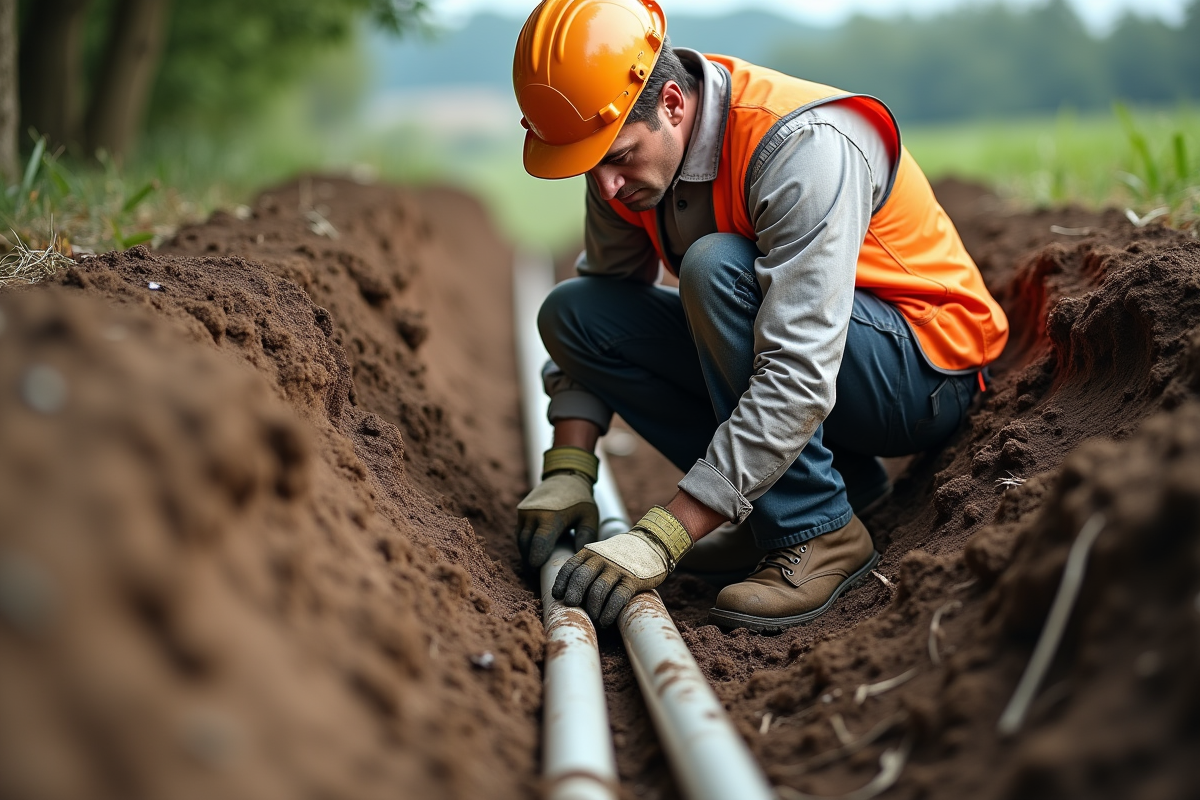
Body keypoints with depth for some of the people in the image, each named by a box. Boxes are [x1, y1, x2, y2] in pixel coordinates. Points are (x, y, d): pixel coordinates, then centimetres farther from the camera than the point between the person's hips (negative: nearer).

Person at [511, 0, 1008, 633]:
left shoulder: (806, 147, -31)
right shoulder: (625, 147, -8)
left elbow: (800, 379, -37)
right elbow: (603, 291, 4)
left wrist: (661, 537, -38)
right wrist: (568, 468, -9)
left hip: (923, 374, -8)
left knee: (716, 267, -32)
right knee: (571, 312, -7)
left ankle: (817, 532, -17)